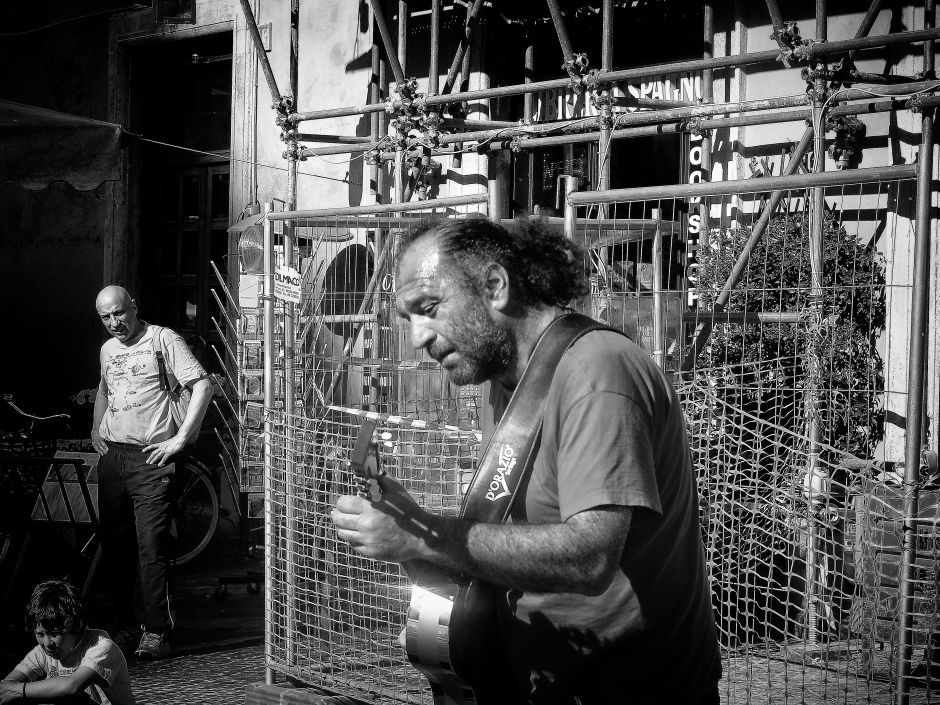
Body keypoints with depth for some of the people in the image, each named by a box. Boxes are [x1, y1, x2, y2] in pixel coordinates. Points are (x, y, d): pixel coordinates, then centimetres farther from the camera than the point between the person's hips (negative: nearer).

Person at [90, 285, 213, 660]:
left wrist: (180, 439, -15)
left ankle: (156, 632, -8)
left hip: (150, 459, -7)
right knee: (114, 545, 8)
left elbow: (203, 385, -11)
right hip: (111, 457, 7)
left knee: (151, 547, -11)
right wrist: (95, 428, 22)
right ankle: (125, 623, 19)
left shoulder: (162, 339, -4)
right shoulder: (108, 349, 16)